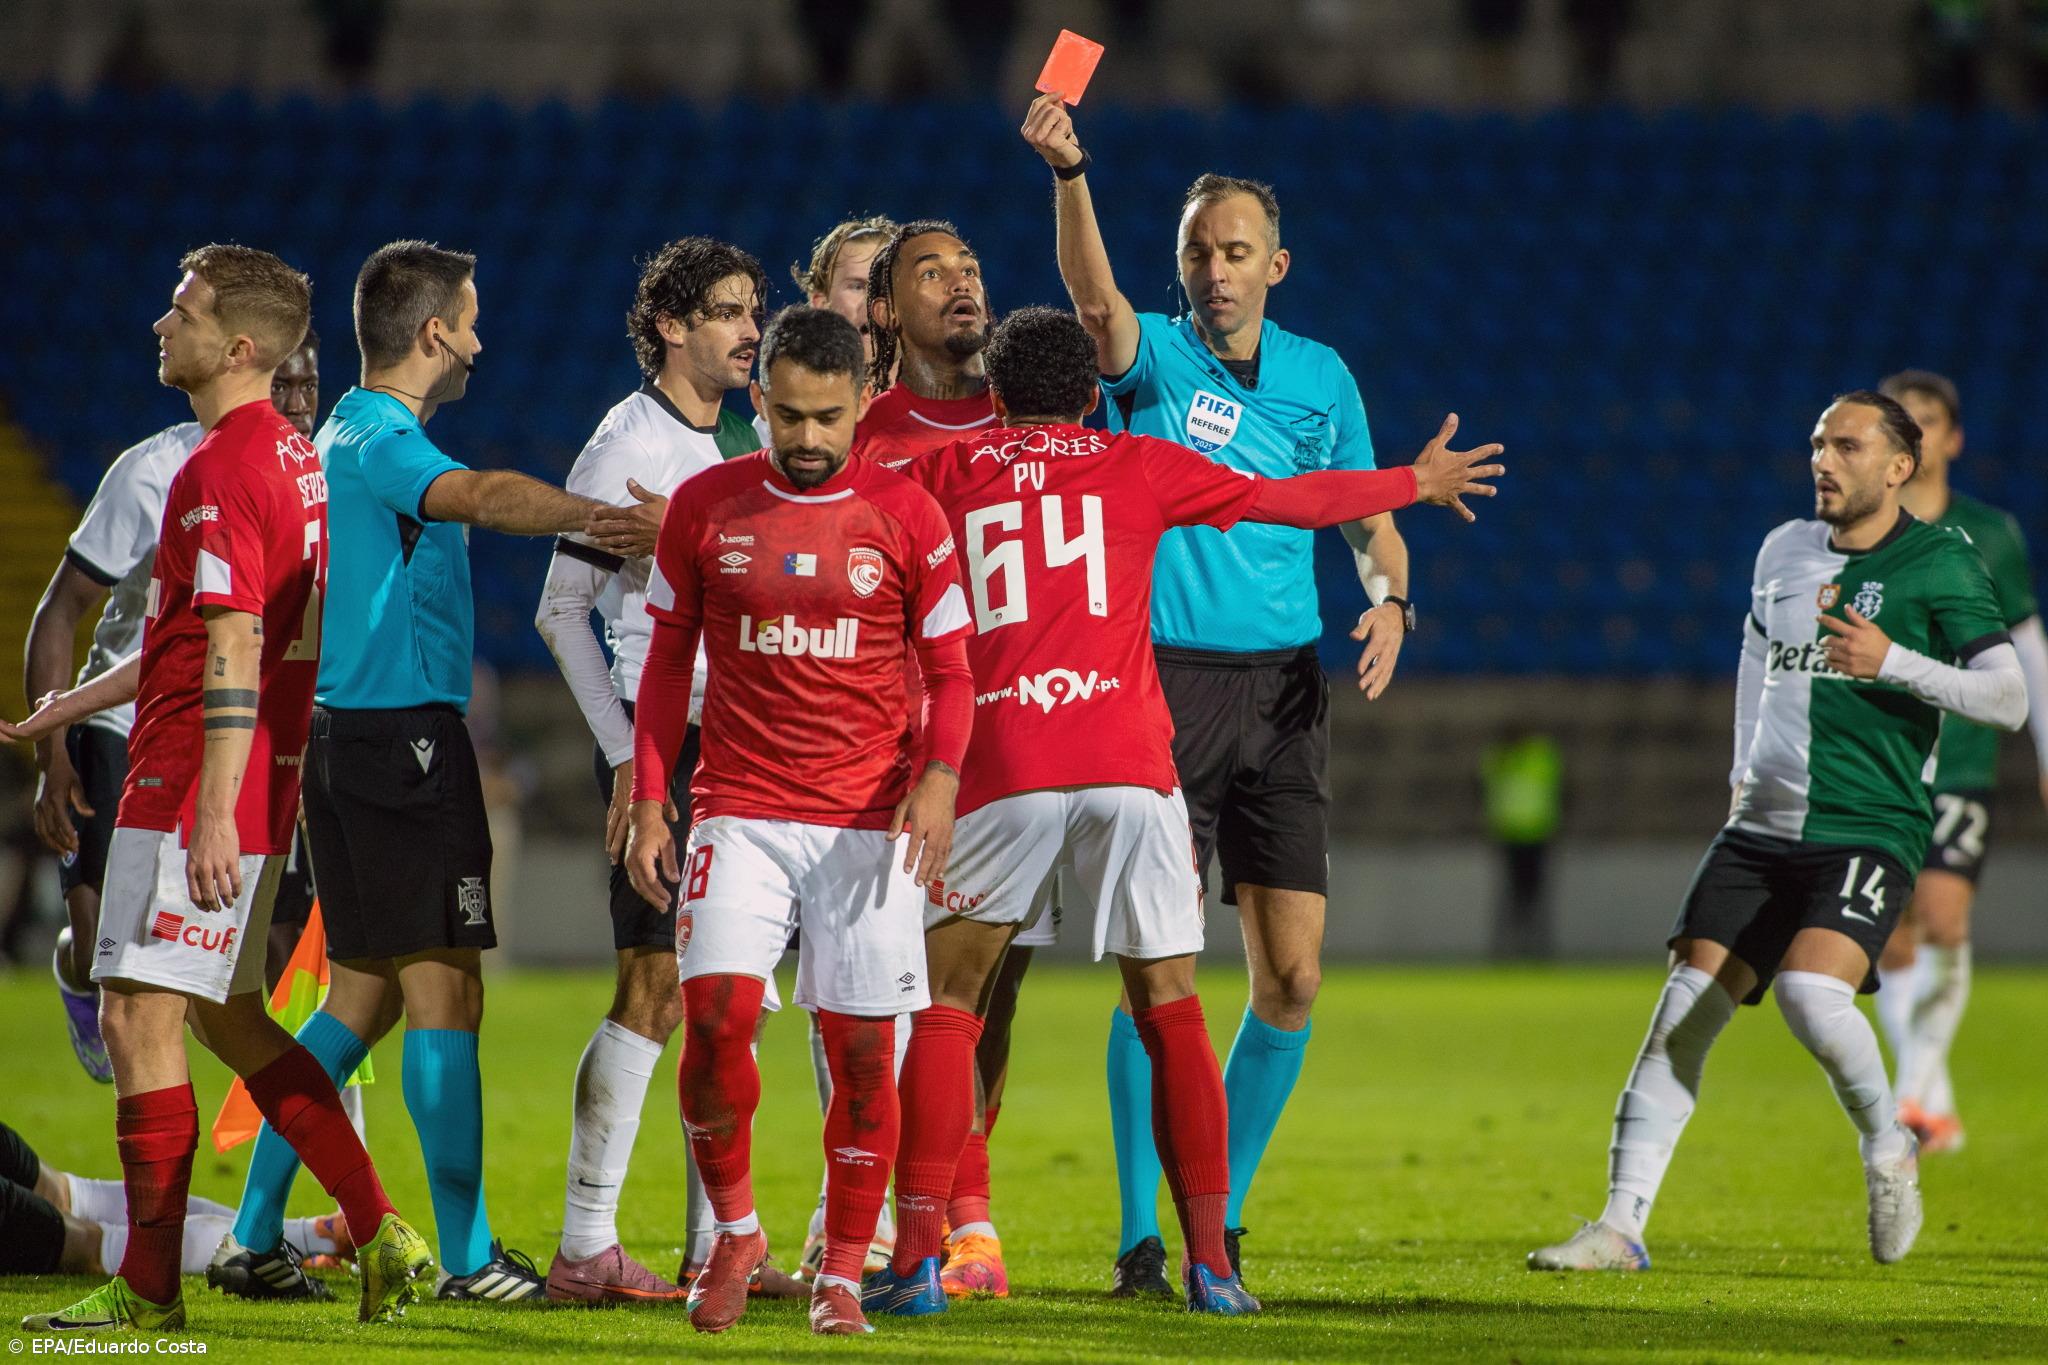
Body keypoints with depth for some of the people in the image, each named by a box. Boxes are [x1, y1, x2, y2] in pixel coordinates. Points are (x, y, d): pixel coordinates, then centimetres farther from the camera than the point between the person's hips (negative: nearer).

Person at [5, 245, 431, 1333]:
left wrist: (214, 813, -26)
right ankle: (383, 1237, 14)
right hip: (263, 791, 10)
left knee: (137, 1018, -5)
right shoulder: (292, 455, 14)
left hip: (196, 790, -10)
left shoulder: (222, 470, -16)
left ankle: (149, 1286, -2)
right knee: (227, 1016, 17)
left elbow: (233, 654, -23)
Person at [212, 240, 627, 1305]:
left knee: (364, 993, 12)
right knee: (443, 988, -8)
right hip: (403, 734, -10)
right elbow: (480, 496, -35)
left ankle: (253, 1236, 11)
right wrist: (605, 516, -47)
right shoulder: (378, 439, -14)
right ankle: (467, 1257, -8)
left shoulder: (346, 436, 18)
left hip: (346, 734, 10)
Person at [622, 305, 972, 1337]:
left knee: (861, 1050, -2)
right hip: (740, 813, 0)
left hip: (868, 823, 0)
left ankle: (842, 1272, 11)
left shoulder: (907, 517, 1)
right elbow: (666, 663, 11)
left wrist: (938, 777, -13)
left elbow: (949, 670, 5)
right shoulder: (704, 508, 4)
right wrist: (648, 801, 4)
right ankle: (733, 1230, 5)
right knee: (716, 1011, -16)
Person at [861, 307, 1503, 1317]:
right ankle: (1210, 1263, 4)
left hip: (998, 771, -1)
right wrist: (1422, 482, 36)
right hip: (1128, 768, 1)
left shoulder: (943, 471, 12)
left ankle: (915, 1258, -2)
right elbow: (1299, 501, 21)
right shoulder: (1139, 467, 14)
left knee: (945, 1007, 8)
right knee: (1171, 1013, 8)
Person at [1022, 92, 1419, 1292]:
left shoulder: (1321, 378, 9)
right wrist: (1069, 171, -42)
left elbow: (1372, 520, 14)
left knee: (1293, 976, 0)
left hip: (1282, 695, 3)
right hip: (1163, 687, -3)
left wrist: (1390, 601, -9)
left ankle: (1221, 1219, 15)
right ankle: (1142, 1237, -3)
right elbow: (1095, 298, -24)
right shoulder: (1153, 357, -2)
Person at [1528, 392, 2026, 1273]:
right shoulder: (1784, 550, 13)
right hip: (1763, 827, 5)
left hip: (1870, 830, -5)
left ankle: (1888, 1149, 2)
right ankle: (1621, 1226, -4)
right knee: (1684, 1011, -7)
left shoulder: (1939, 564, -4)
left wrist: (1892, 662, -21)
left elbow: (2006, 699, -11)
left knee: (1810, 992, -27)